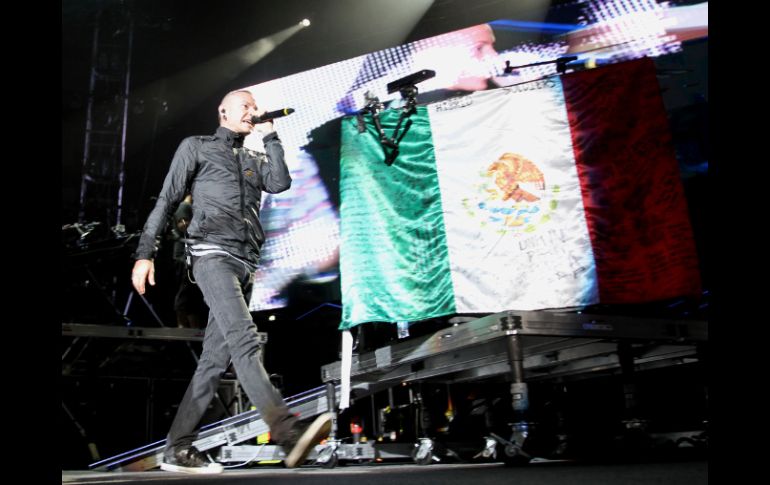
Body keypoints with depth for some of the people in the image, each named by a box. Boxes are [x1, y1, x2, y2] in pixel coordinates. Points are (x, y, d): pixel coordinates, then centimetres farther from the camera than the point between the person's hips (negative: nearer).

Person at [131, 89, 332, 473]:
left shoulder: (255, 160, 27)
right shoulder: (196, 147, 14)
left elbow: (280, 183, 5)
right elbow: (166, 201, 8)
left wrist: (269, 136, 10)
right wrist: (145, 252, -1)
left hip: (245, 262, 6)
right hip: (213, 254, -6)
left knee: (215, 358, 1)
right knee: (244, 340, -24)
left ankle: (178, 449, 6)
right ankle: (288, 432, -38)